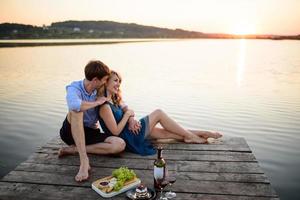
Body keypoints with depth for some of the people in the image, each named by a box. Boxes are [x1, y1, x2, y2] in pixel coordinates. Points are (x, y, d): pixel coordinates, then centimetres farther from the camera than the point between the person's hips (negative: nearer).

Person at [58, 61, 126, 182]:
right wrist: (97, 102, -28)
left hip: (90, 133, 5)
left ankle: (73, 149, -16)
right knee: (76, 110, -36)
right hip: (72, 132, -4)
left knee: (120, 145, -20)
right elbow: (74, 105, -44)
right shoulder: (74, 88, -18)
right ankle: (84, 160, -38)